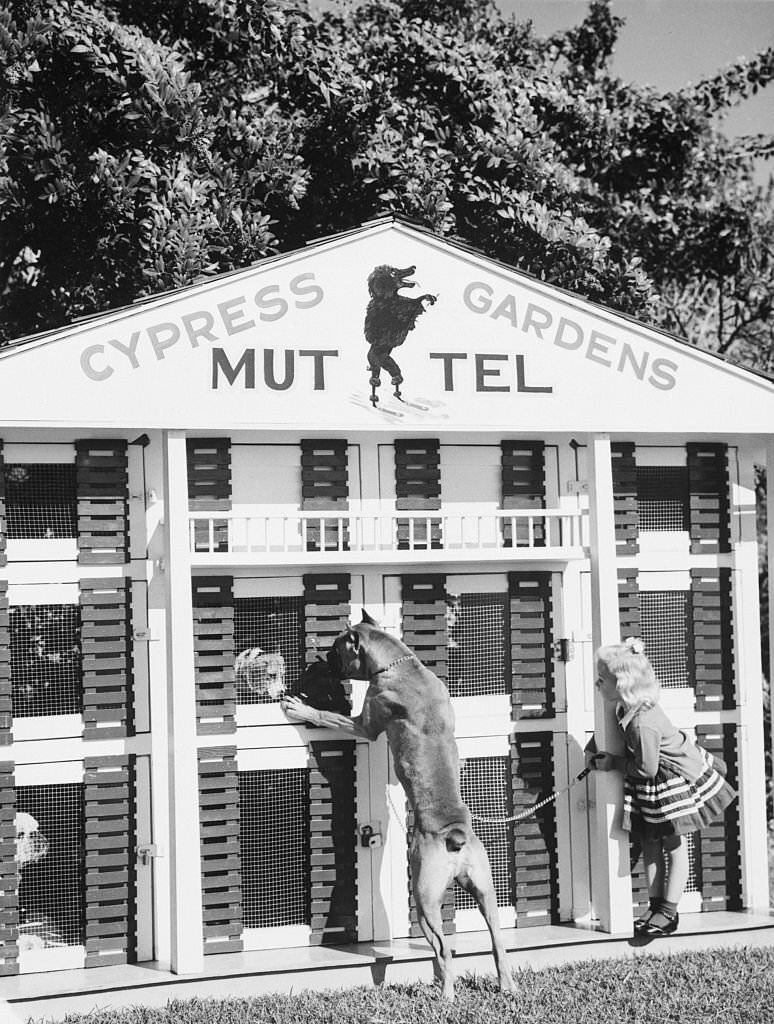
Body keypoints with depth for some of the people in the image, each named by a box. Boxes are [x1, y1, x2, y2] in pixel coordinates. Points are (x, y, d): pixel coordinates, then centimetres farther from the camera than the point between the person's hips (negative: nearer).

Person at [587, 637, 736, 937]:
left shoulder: (642, 724, -36)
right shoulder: (624, 708, -9)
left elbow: (646, 768, -27)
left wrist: (612, 763, -16)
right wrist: (593, 750, 1)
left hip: (676, 781, -9)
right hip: (650, 788, 9)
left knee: (673, 843, 3)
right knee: (649, 842, 11)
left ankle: (669, 912, 10)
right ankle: (655, 904, 18)